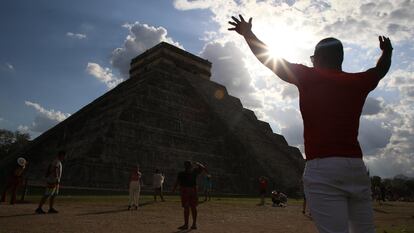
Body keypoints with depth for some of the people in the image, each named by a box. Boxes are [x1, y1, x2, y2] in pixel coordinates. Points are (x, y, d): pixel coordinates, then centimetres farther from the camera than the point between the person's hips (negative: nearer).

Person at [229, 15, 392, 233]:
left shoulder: (309, 77, -1)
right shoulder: (358, 82, 12)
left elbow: (269, 59, 8)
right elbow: (381, 69, 35)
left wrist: (247, 33, 22)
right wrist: (387, 52, 57)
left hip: (323, 168, -5)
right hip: (357, 167, 6)